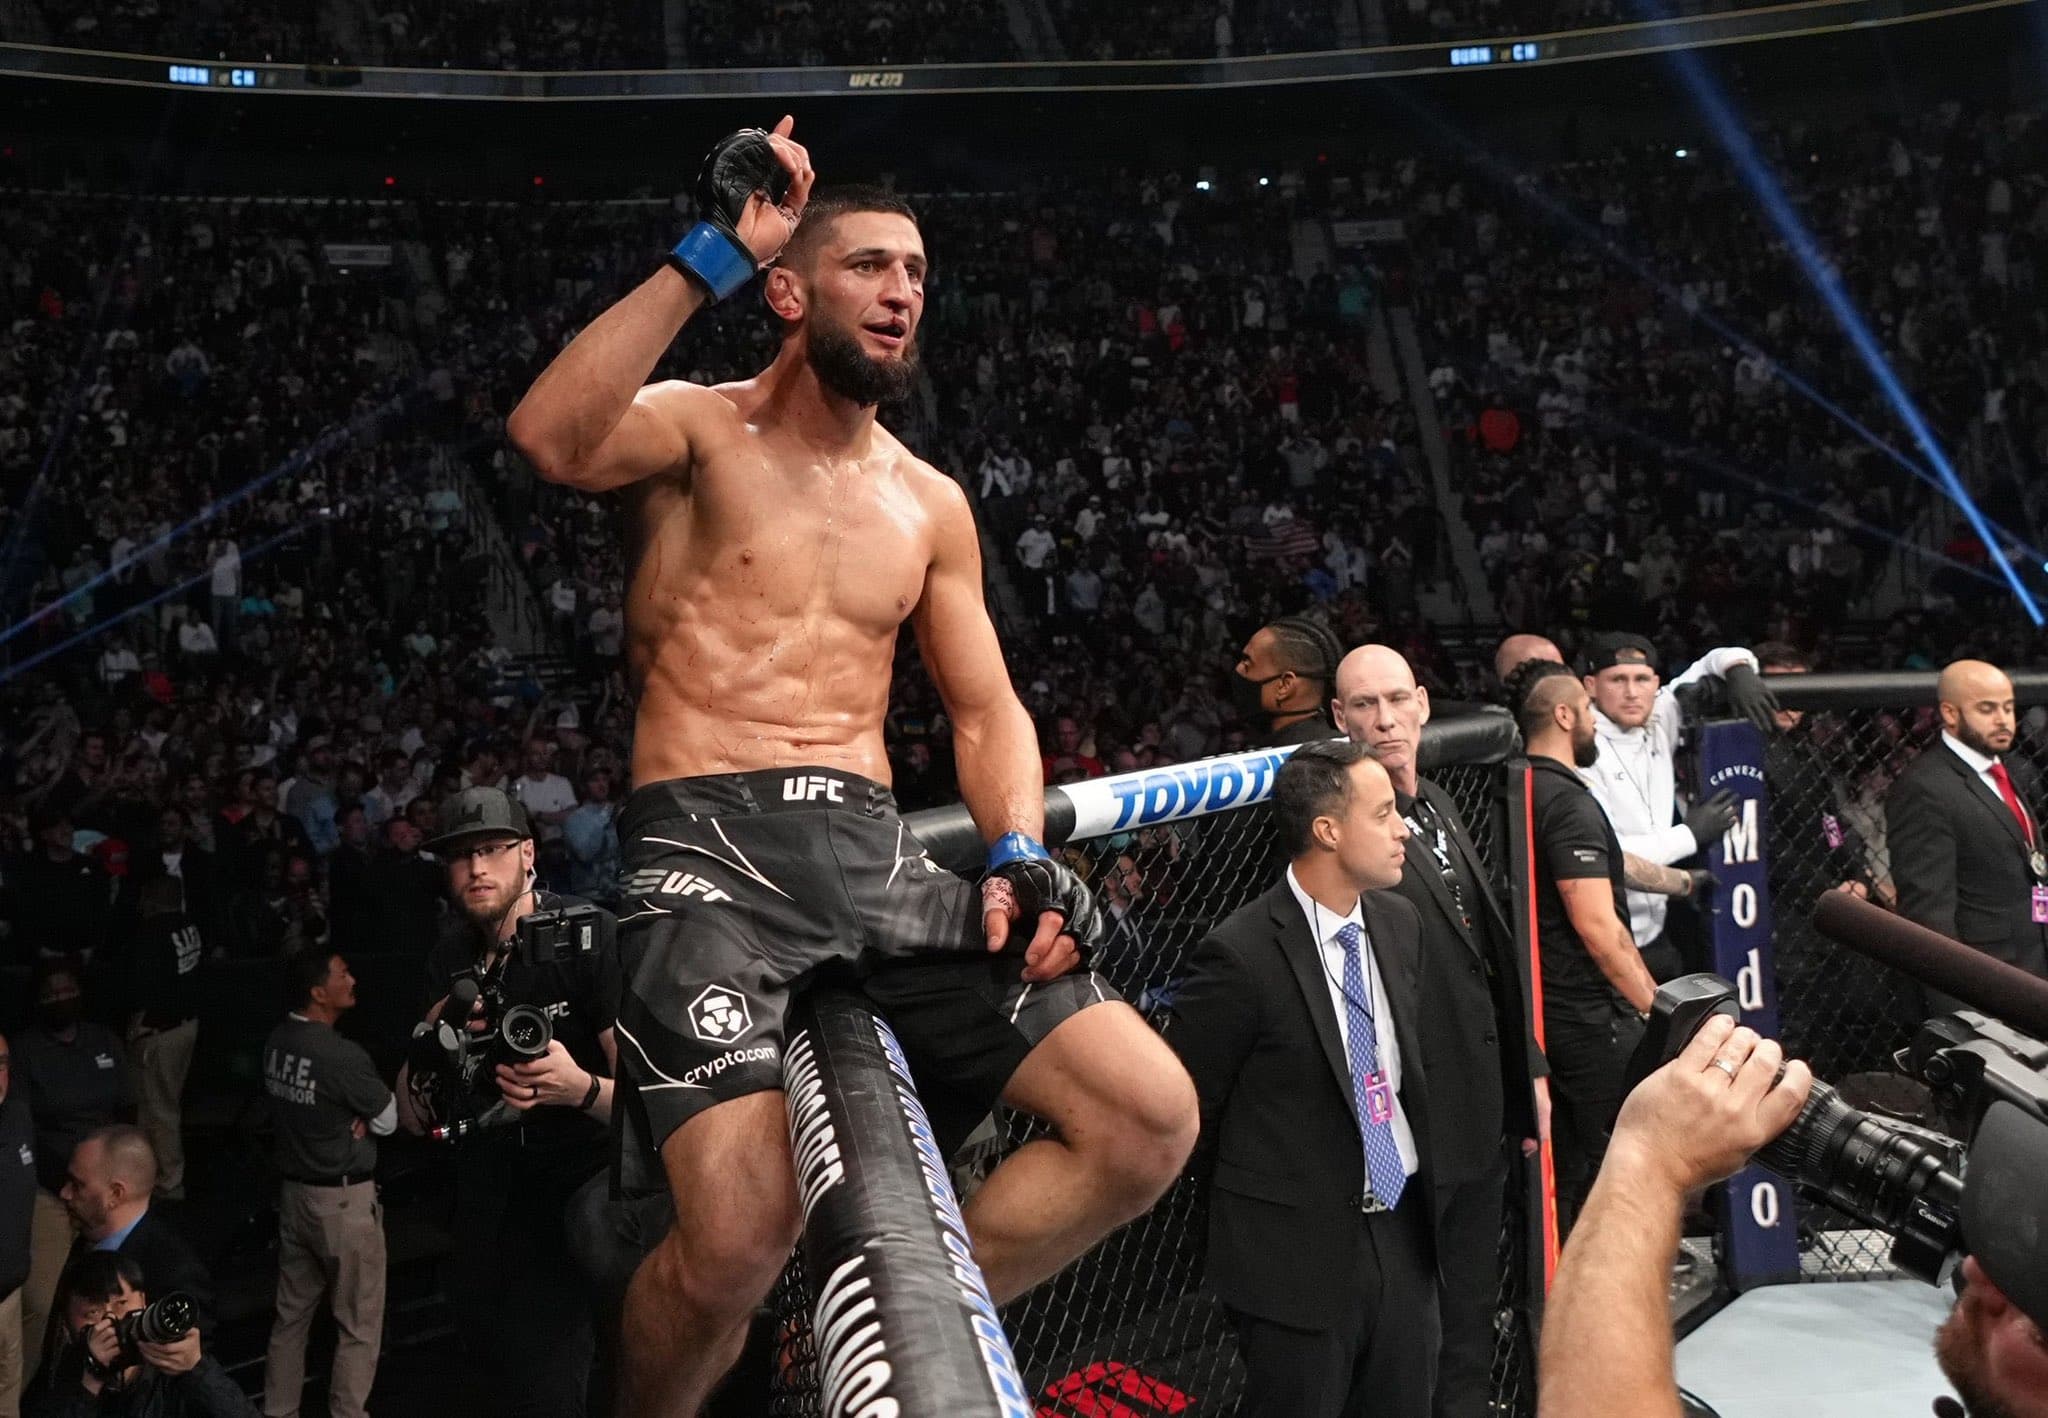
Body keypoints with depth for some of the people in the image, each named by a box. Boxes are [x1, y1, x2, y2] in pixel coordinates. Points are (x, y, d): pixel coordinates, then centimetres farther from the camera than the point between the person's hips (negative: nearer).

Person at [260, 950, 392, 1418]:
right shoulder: (343, 1055, -23)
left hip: (293, 1190, 8)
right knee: (359, 1323, 4)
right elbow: (388, 1120, -11)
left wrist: (349, 1117, 0)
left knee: (291, 1314, 17)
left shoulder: (276, 1041, -1)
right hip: (343, 1199, -8)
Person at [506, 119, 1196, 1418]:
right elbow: (551, 439, -19)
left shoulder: (931, 504, 18)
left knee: (1153, 1119, -9)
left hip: (877, 855, 5)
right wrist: (712, 255, -18)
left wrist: (1021, 854, 0)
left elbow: (987, 708, 19)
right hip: (710, 847, -5)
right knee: (742, 1237, -26)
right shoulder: (700, 428, 4)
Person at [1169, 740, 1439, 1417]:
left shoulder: (1398, 921, 2)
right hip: (1300, 1256, -6)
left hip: (1403, 1232, 6)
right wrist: (1272, 1183, 2)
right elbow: (1184, 1108, -11)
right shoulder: (1242, 955, -20)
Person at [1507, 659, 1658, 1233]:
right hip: (1591, 1016, -9)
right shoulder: (1569, 801, -17)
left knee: (1562, 1175, 16)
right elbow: (1598, 928, -21)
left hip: (1543, 1013, 9)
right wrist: (1658, 1008, -13)